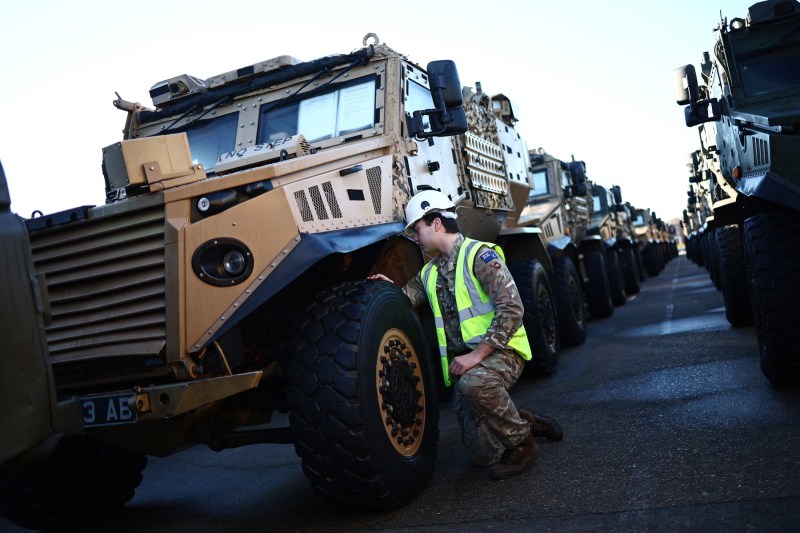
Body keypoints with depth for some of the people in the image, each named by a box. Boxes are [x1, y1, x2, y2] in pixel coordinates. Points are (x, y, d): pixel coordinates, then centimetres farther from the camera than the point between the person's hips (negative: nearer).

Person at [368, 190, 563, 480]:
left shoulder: (479, 254, -12)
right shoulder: (430, 272, 12)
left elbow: (512, 308, -21)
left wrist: (477, 354, -25)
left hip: (499, 350, -7)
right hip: (462, 362, 7)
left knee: (475, 382, -40)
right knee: (483, 454, 3)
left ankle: (521, 444, -15)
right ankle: (526, 422, 30)